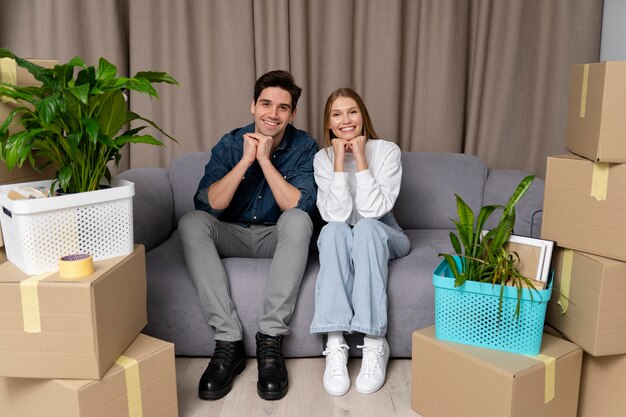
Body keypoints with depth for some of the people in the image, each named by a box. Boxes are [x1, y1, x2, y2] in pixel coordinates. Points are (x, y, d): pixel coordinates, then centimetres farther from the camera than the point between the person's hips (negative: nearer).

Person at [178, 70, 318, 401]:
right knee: (190, 222, -26)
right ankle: (228, 340, -29)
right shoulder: (230, 144, -5)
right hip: (233, 236, 2)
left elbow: (297, 206, -21)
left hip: (277, 237, -1)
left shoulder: (303, 147, -8)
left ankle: (271, 339, -30)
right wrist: (246, 159, -24)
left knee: (298, 220, -33)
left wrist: (265, 159, -25)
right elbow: (208, 204, -17)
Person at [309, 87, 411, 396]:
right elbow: (335, 215, -18)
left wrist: (360, 158, -23)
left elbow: (374, 210, -21)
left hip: (383, 236, -1)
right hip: (341, 241, 1)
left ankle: (374, 343, -34)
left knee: (365, 226, -35)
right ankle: (335, 345, -36)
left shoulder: (387, 151, -9)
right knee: (334, 230, -34)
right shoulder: (323, 158, -4)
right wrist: (340, 162, -22)